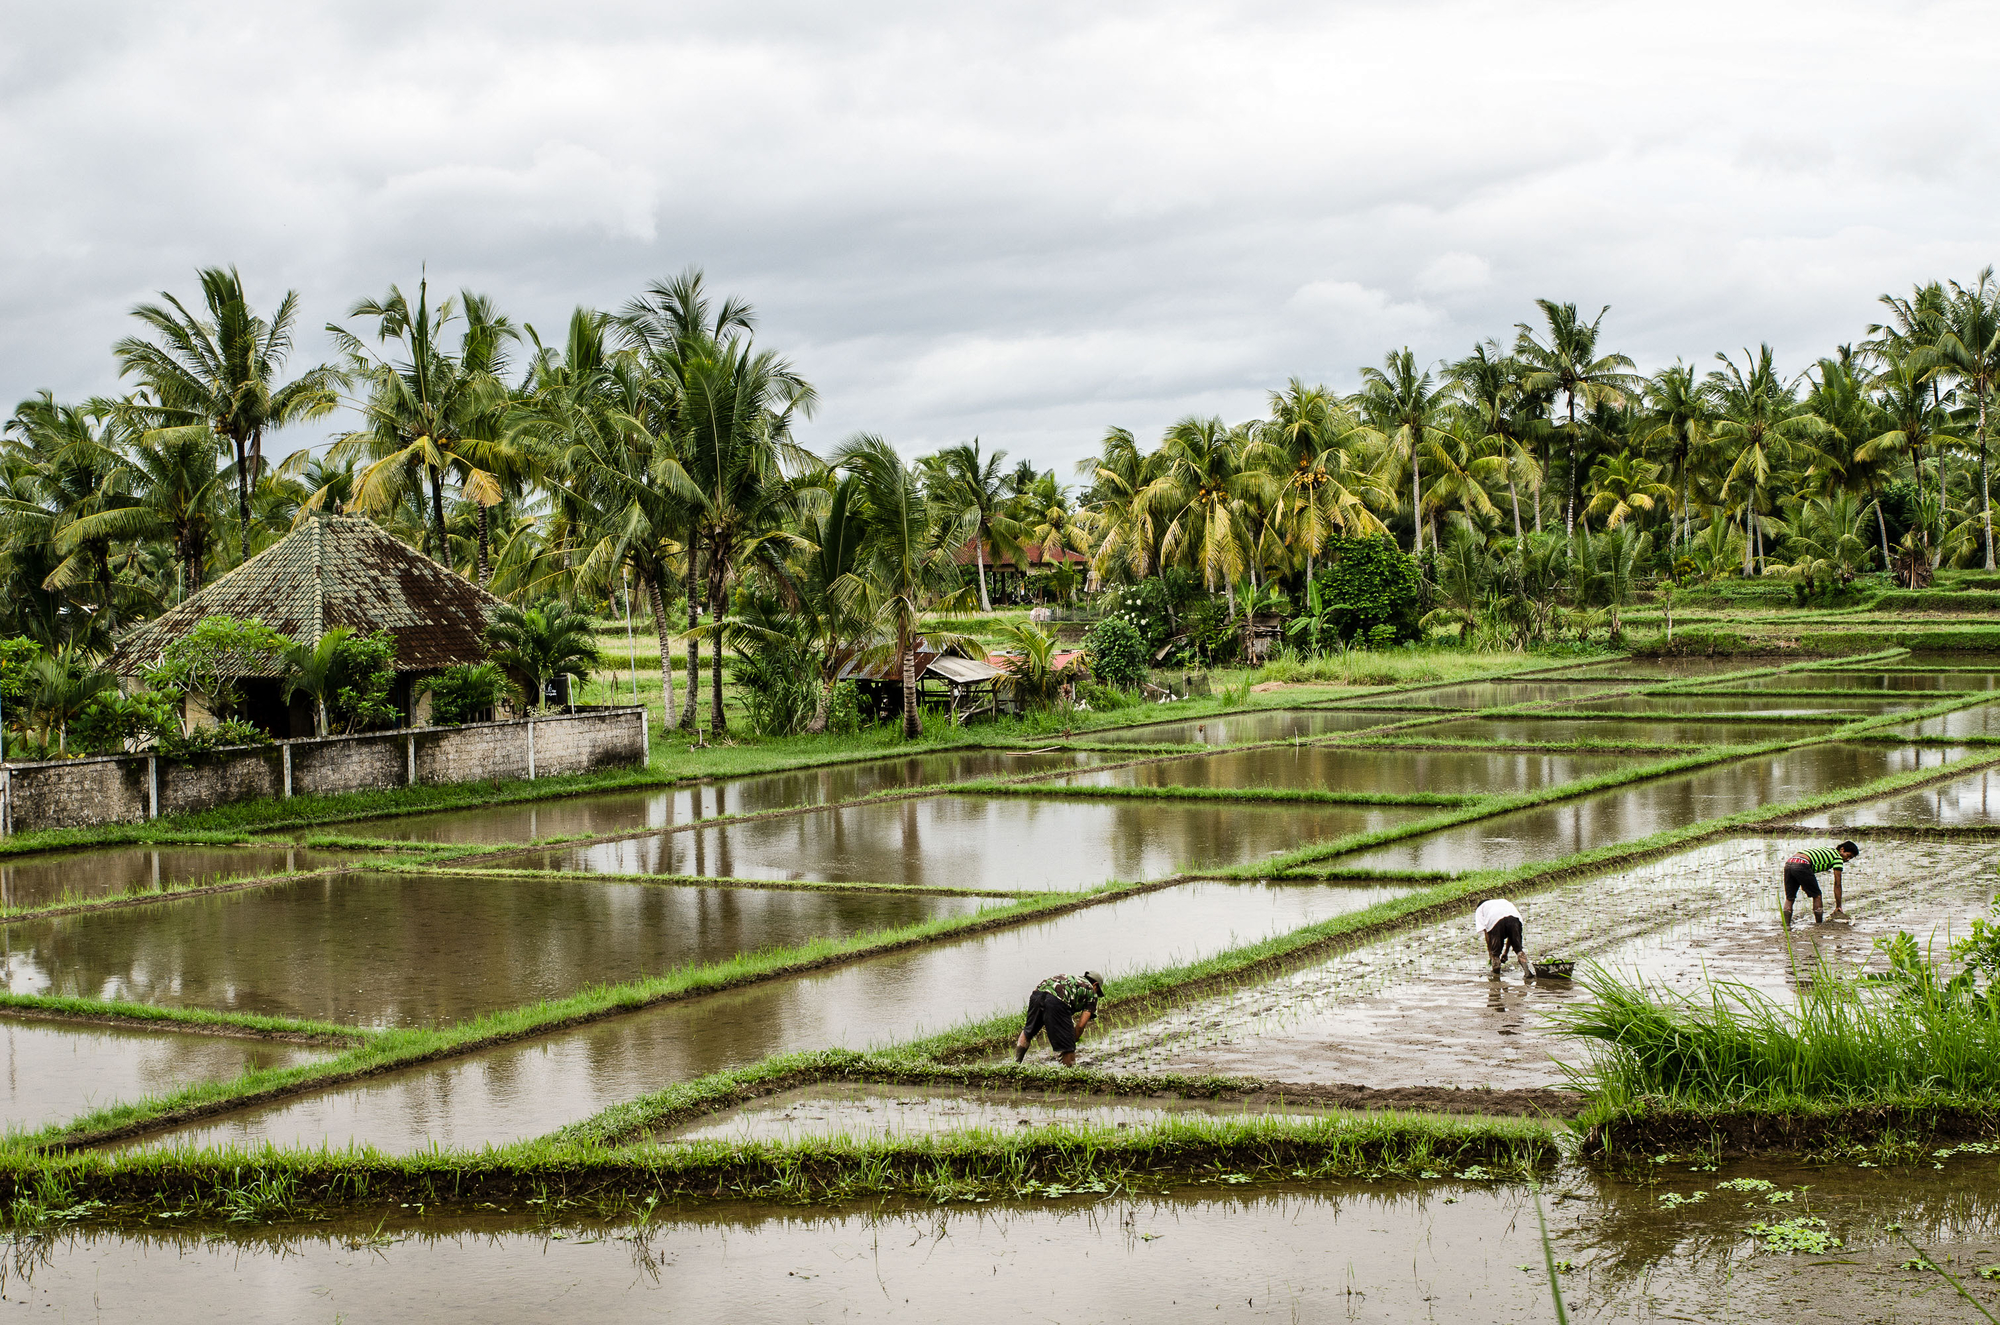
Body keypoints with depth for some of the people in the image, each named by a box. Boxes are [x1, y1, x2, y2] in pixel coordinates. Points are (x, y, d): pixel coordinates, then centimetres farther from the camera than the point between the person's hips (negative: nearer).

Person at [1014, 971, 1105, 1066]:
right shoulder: (1091, 992, 23)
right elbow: (1080, 1025, 12)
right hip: (1057, 1000, -6)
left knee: (1028, 1032, 31)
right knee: (1068, 1050, 2)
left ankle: (1015, 1064, 30)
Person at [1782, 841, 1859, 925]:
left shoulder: (1827, 850, 33)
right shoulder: (1838, 858, 9)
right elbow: (1837, 885, 10)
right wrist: (1838, 907, 14)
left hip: (1788, 862, 8)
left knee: (1789, 898, 11)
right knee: (1817, 896, 8)